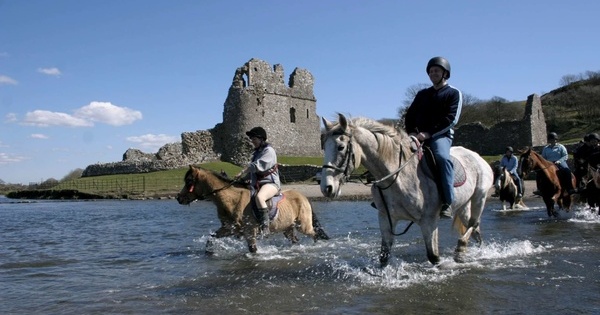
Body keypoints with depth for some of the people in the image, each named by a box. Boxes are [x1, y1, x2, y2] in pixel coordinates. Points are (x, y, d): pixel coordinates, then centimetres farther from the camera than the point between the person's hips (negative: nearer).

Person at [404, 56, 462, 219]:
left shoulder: (454, 93, 7)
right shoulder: (422, 94, 23)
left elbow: (450, 119, -7)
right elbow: (410, 115, 15)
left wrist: (428, 133, -16)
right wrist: (411, 132, -5)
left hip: (441, 135, -5)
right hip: (419, 136, 5)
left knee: (442, 157, -36)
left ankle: (447, 203, -35)